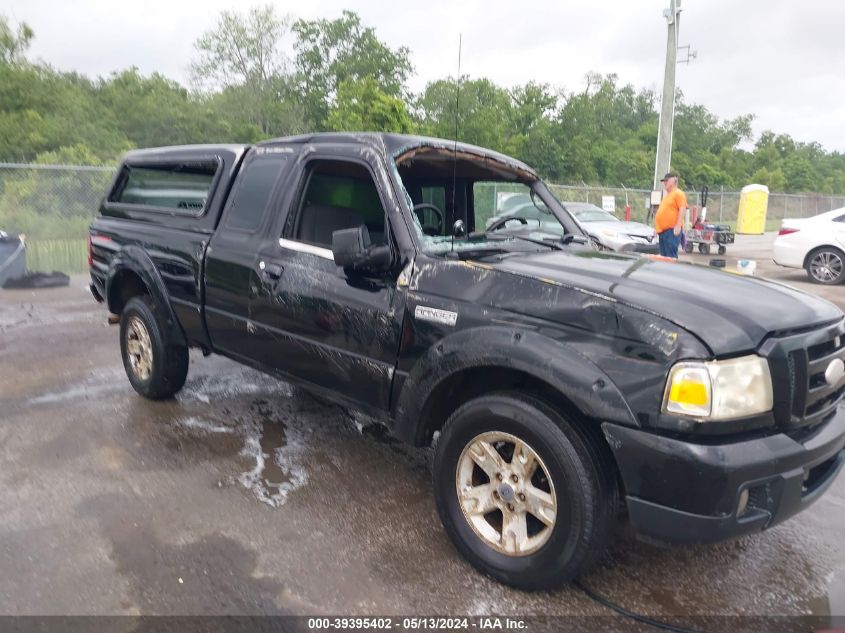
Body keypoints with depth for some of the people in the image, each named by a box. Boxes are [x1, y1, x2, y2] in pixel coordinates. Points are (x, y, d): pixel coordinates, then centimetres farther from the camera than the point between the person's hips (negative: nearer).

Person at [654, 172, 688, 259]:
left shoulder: (678, 193, -4)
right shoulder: (667, 195, 23)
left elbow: (683, 210, -14)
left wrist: (678, 226, -22)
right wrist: (658, 229, 22)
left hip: (672, 230, -9)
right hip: (662, 230, 9)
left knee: (671, 256, -12)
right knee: (664, 257, 9)